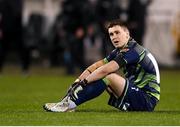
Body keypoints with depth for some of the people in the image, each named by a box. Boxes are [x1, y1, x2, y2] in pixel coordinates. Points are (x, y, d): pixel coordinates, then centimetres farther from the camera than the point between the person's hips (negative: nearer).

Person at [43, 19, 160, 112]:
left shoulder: (133, 50, -16)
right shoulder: (119, 52, 13)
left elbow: (105, 70, -23)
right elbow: (96, 66, 8)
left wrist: (83, 83, -19)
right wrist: (77, 82, -3)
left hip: (147, 100, -9)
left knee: (108, 76, -23)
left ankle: (70, 103, -23)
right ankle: (69, 99, -6)